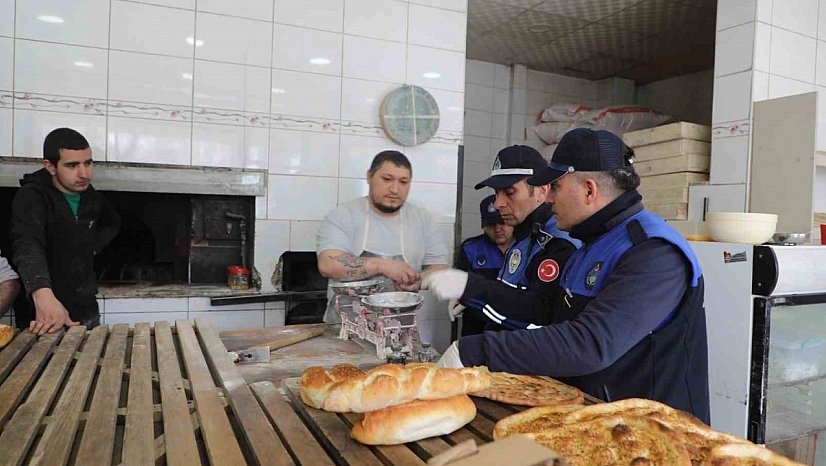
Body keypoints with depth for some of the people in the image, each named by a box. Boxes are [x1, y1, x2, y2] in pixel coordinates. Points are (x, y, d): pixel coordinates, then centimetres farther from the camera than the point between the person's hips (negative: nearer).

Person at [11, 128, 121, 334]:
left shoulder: (91, 197, 3)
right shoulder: (31, 197, -16)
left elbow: (113, 223, 25)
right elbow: (28, 246, -34)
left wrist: (92, 248, 5)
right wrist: (43, 294, -52)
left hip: (87, 312, 6)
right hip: (42, 316, -6)